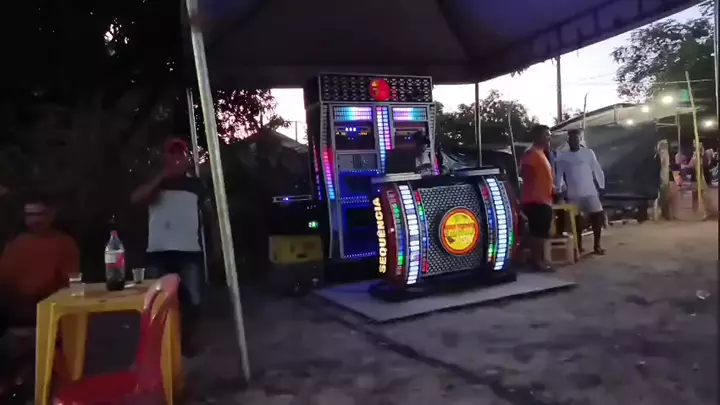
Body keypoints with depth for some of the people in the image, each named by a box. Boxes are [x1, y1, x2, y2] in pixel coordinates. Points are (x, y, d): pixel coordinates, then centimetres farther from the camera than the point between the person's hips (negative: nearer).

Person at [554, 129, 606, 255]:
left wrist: (601, 186, 3)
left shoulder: (588, 152, 4)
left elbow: (597, 170, 6)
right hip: (573, 195, 1)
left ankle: (597, 244, 5)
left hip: (590, 192, 0)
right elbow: (558, 175, 6)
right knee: (576, 219, 4)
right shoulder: (562, 157, 5)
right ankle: (579, 244, 17)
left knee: (598, 216, -8)